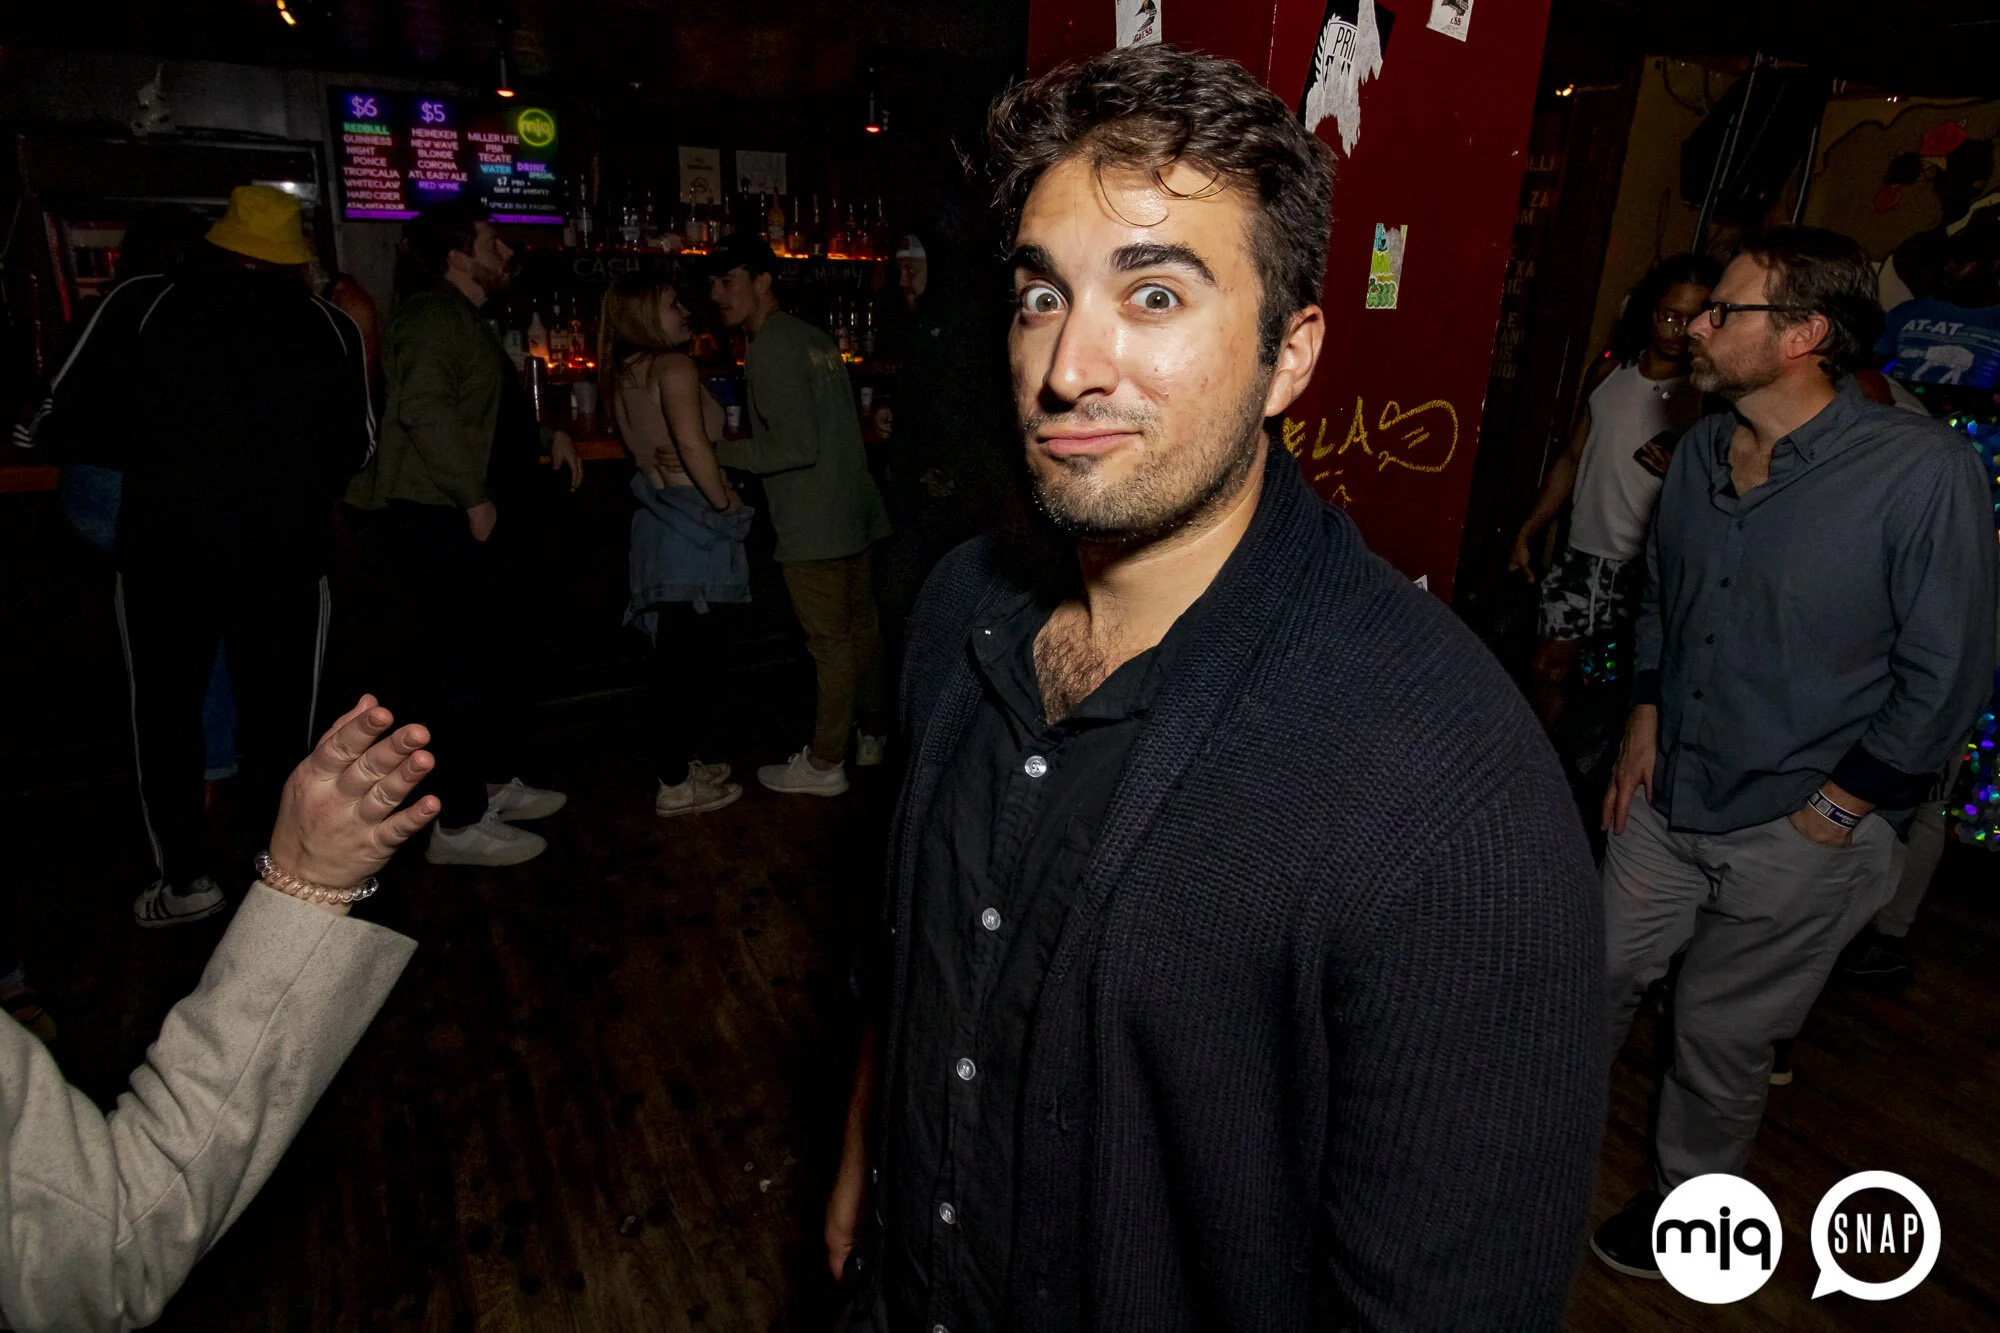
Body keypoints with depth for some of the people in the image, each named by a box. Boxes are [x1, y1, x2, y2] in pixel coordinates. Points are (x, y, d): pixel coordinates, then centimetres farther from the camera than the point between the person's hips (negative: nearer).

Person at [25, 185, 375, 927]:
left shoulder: (142, 305, -2)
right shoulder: (329, 328, 1)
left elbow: (65, 430, -5)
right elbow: (354, 452, 4)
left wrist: (150, 438, 14)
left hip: (164, 553, -1)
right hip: (287, 557, 1)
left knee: (166, 712, 14)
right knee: (278, 713, 12)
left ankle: (186, 879, 18)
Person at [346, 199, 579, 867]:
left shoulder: (466, 321, 20)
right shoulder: (434, 318, -13)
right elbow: (426, 410, -27)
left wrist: (551, 434, 20)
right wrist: (475, 497, -25)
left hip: (465, 517, 11)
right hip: (439, 518, -11)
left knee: (479, 656, 17)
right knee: (463, 664, -8)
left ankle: (485, 786, 31)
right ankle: (458, 825, 0)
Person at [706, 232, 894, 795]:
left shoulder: (770, 348, -15)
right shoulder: (815, 337, 14)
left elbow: (797, 447, -21)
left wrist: (716, 452, -15)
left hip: (813, 527, -9)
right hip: (853, 512, 9)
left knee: (831, 645, -1)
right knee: (862, 630, 17)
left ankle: (824, 764, 10)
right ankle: (873, 735, 30)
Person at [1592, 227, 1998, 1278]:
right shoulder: (1703, 450, 0)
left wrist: (1832, 813, -12)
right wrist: (1644, 724, 6)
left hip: (1799, 836, -5)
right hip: (1668, 798, 5)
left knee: (1720, 1037, 12)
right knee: (1597, 977, 17)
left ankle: (1689, 1200, 40)